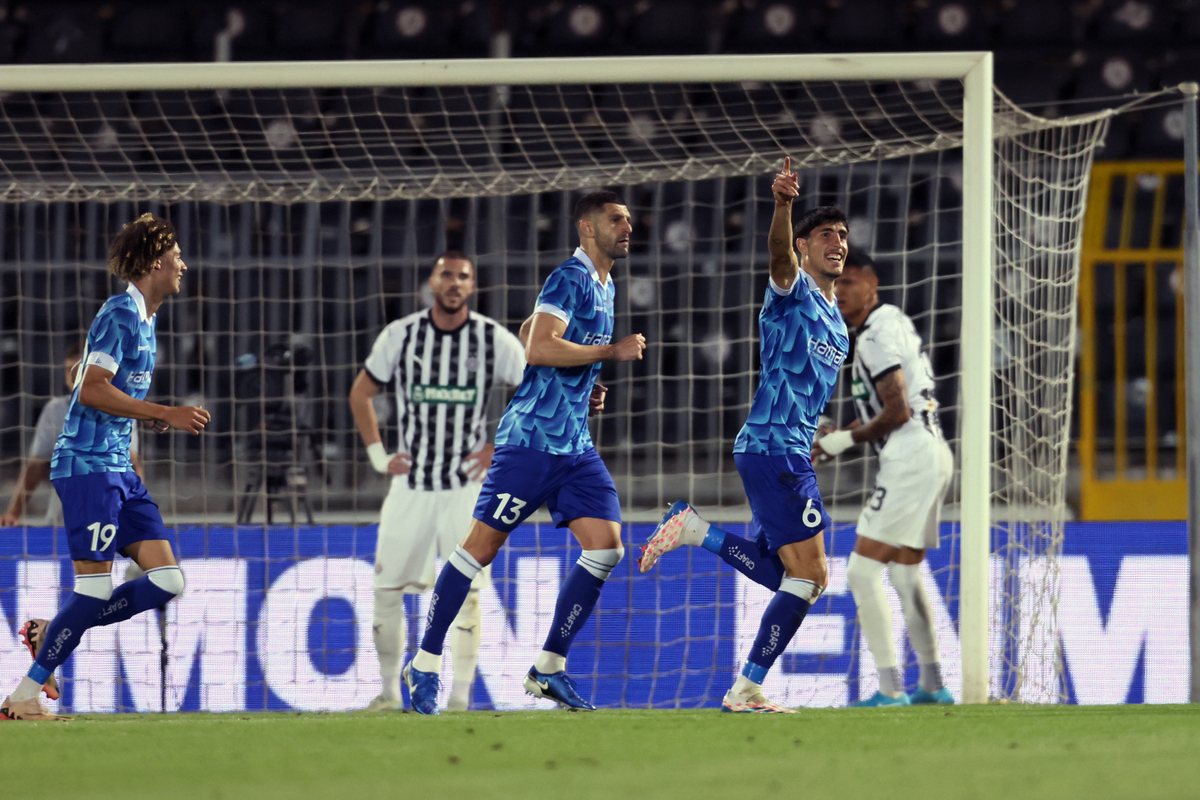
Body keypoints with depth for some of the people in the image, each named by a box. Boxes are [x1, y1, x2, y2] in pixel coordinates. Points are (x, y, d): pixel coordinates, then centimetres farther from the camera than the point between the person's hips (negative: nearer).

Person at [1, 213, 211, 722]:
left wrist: (156, 417, 11)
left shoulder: (144, 320, 18)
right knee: (96, 590, -11)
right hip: (88, 465, -9)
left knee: (166, 580, 1)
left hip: (119, 469, 9)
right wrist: (165, 413, -20)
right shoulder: (120, 314, -12)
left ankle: (51, 634, 9)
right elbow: (91, 391, -21)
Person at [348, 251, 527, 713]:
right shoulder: (400, 336, 1)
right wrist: (378, 454, 6)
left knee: (465, 592, -8)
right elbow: (361, 393, 14)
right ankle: (389, 693, 15)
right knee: (386, 589, 2)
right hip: (412, 481, 2)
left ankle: (461, 697, -6)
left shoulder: (495, 340, -3)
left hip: (467, 484, -2)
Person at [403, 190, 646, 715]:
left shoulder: (605, 287, 19)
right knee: (482, 545, -4)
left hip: (575, 444, 9)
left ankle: (549, 668, 1)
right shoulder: (571, 278, -11)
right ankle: (425, 664, 5)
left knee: (605, 547, -5)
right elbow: (538, 348, -23)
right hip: (532, 436, -9)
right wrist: (612, 351, -17)